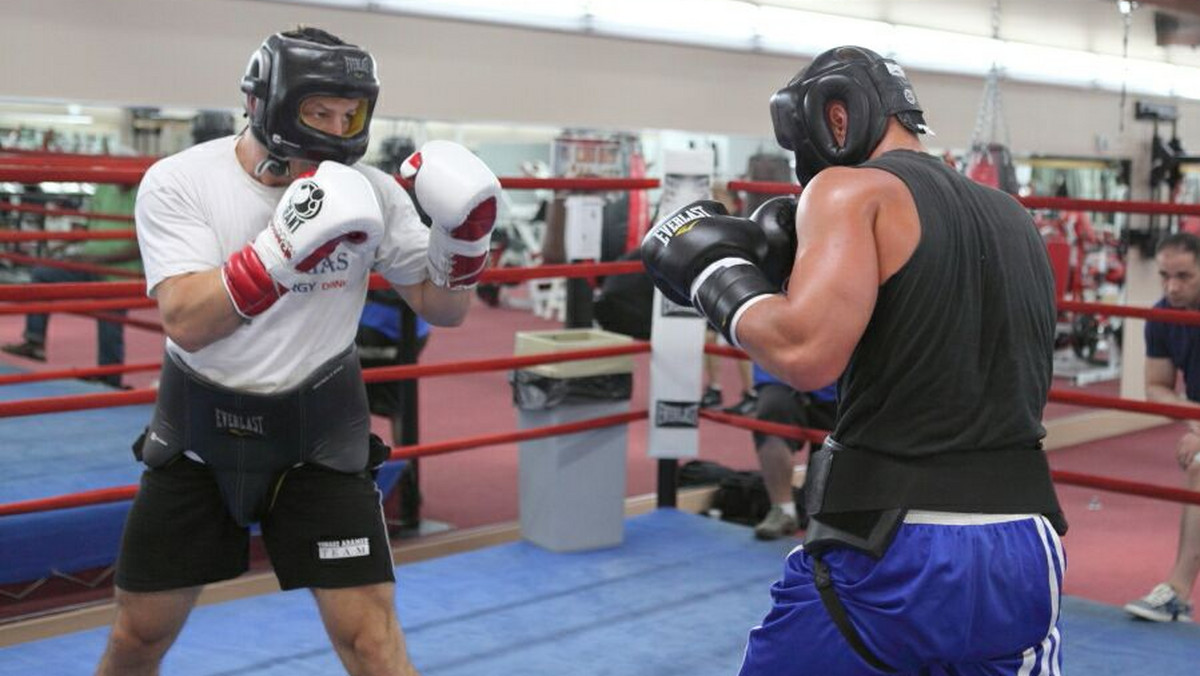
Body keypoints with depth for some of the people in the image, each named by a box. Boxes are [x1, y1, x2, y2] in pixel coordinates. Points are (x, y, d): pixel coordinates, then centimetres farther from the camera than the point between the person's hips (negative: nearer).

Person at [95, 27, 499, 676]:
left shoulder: (371, 191, -9)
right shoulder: (178, 182, -14)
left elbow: (441, 308, -1)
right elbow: (187, 323, -26)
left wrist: (464, 230, -19)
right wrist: (287, 244, -37)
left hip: (319, 430, 0)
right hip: (198, 428, 0)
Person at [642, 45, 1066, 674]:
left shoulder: (852, 189, -6)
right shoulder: (1013, 217, 15)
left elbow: (808, 354, -21)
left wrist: (716, 268, -4)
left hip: (890, 552, -6)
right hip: (1023, 552, 6)